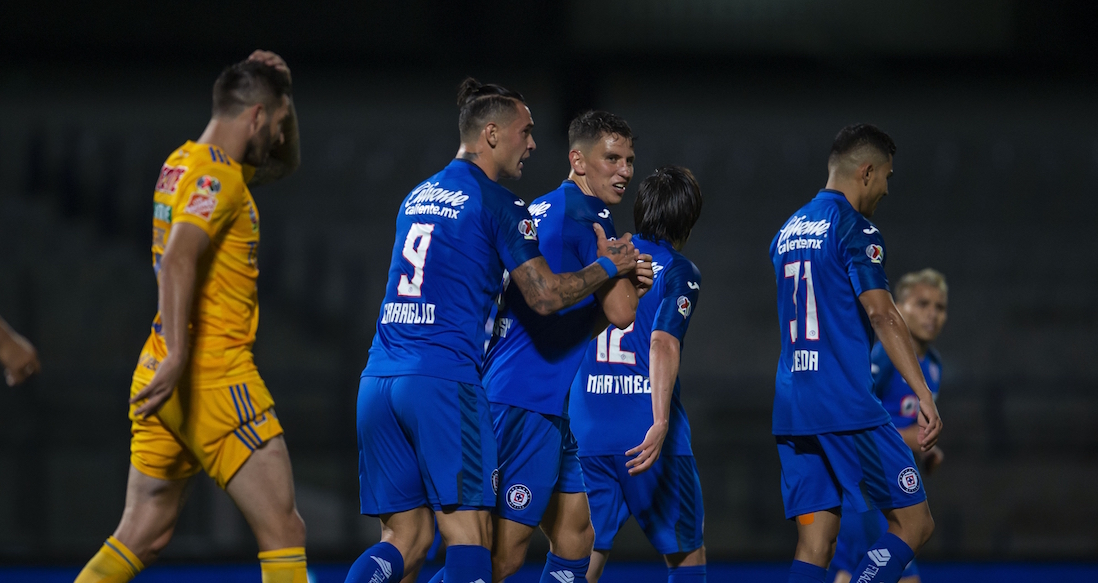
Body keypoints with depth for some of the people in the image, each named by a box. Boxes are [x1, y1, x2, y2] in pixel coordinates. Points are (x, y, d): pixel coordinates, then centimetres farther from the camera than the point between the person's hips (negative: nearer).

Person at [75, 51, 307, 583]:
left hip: (163, 377, 9)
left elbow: (284, 164, 33)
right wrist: (178, 355, -34)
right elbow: (179, 258, -26)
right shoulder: (218, 175, -12)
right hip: (216, 378, -9)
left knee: (144, 535, 8)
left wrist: (277, 86, 20)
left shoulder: (185, 163, 17)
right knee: (283, 531, -4)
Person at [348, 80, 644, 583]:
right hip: (443, 381, -7)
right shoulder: (497, 204, -2)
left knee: (405, 538, 7)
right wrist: (607, 267, 12)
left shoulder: (417, 197, 21)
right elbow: (544, 297, -4)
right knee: (468, 531, -6)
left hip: (377, 382, 7)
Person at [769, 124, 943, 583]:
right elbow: (881, 313, -18)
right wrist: (924, 395, -22)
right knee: (914, 523, -1)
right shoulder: (854, 230, -7)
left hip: (791, 407, 8)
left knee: (814, 544, 5)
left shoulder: (788, 232, 19)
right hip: (848, 407, -8)